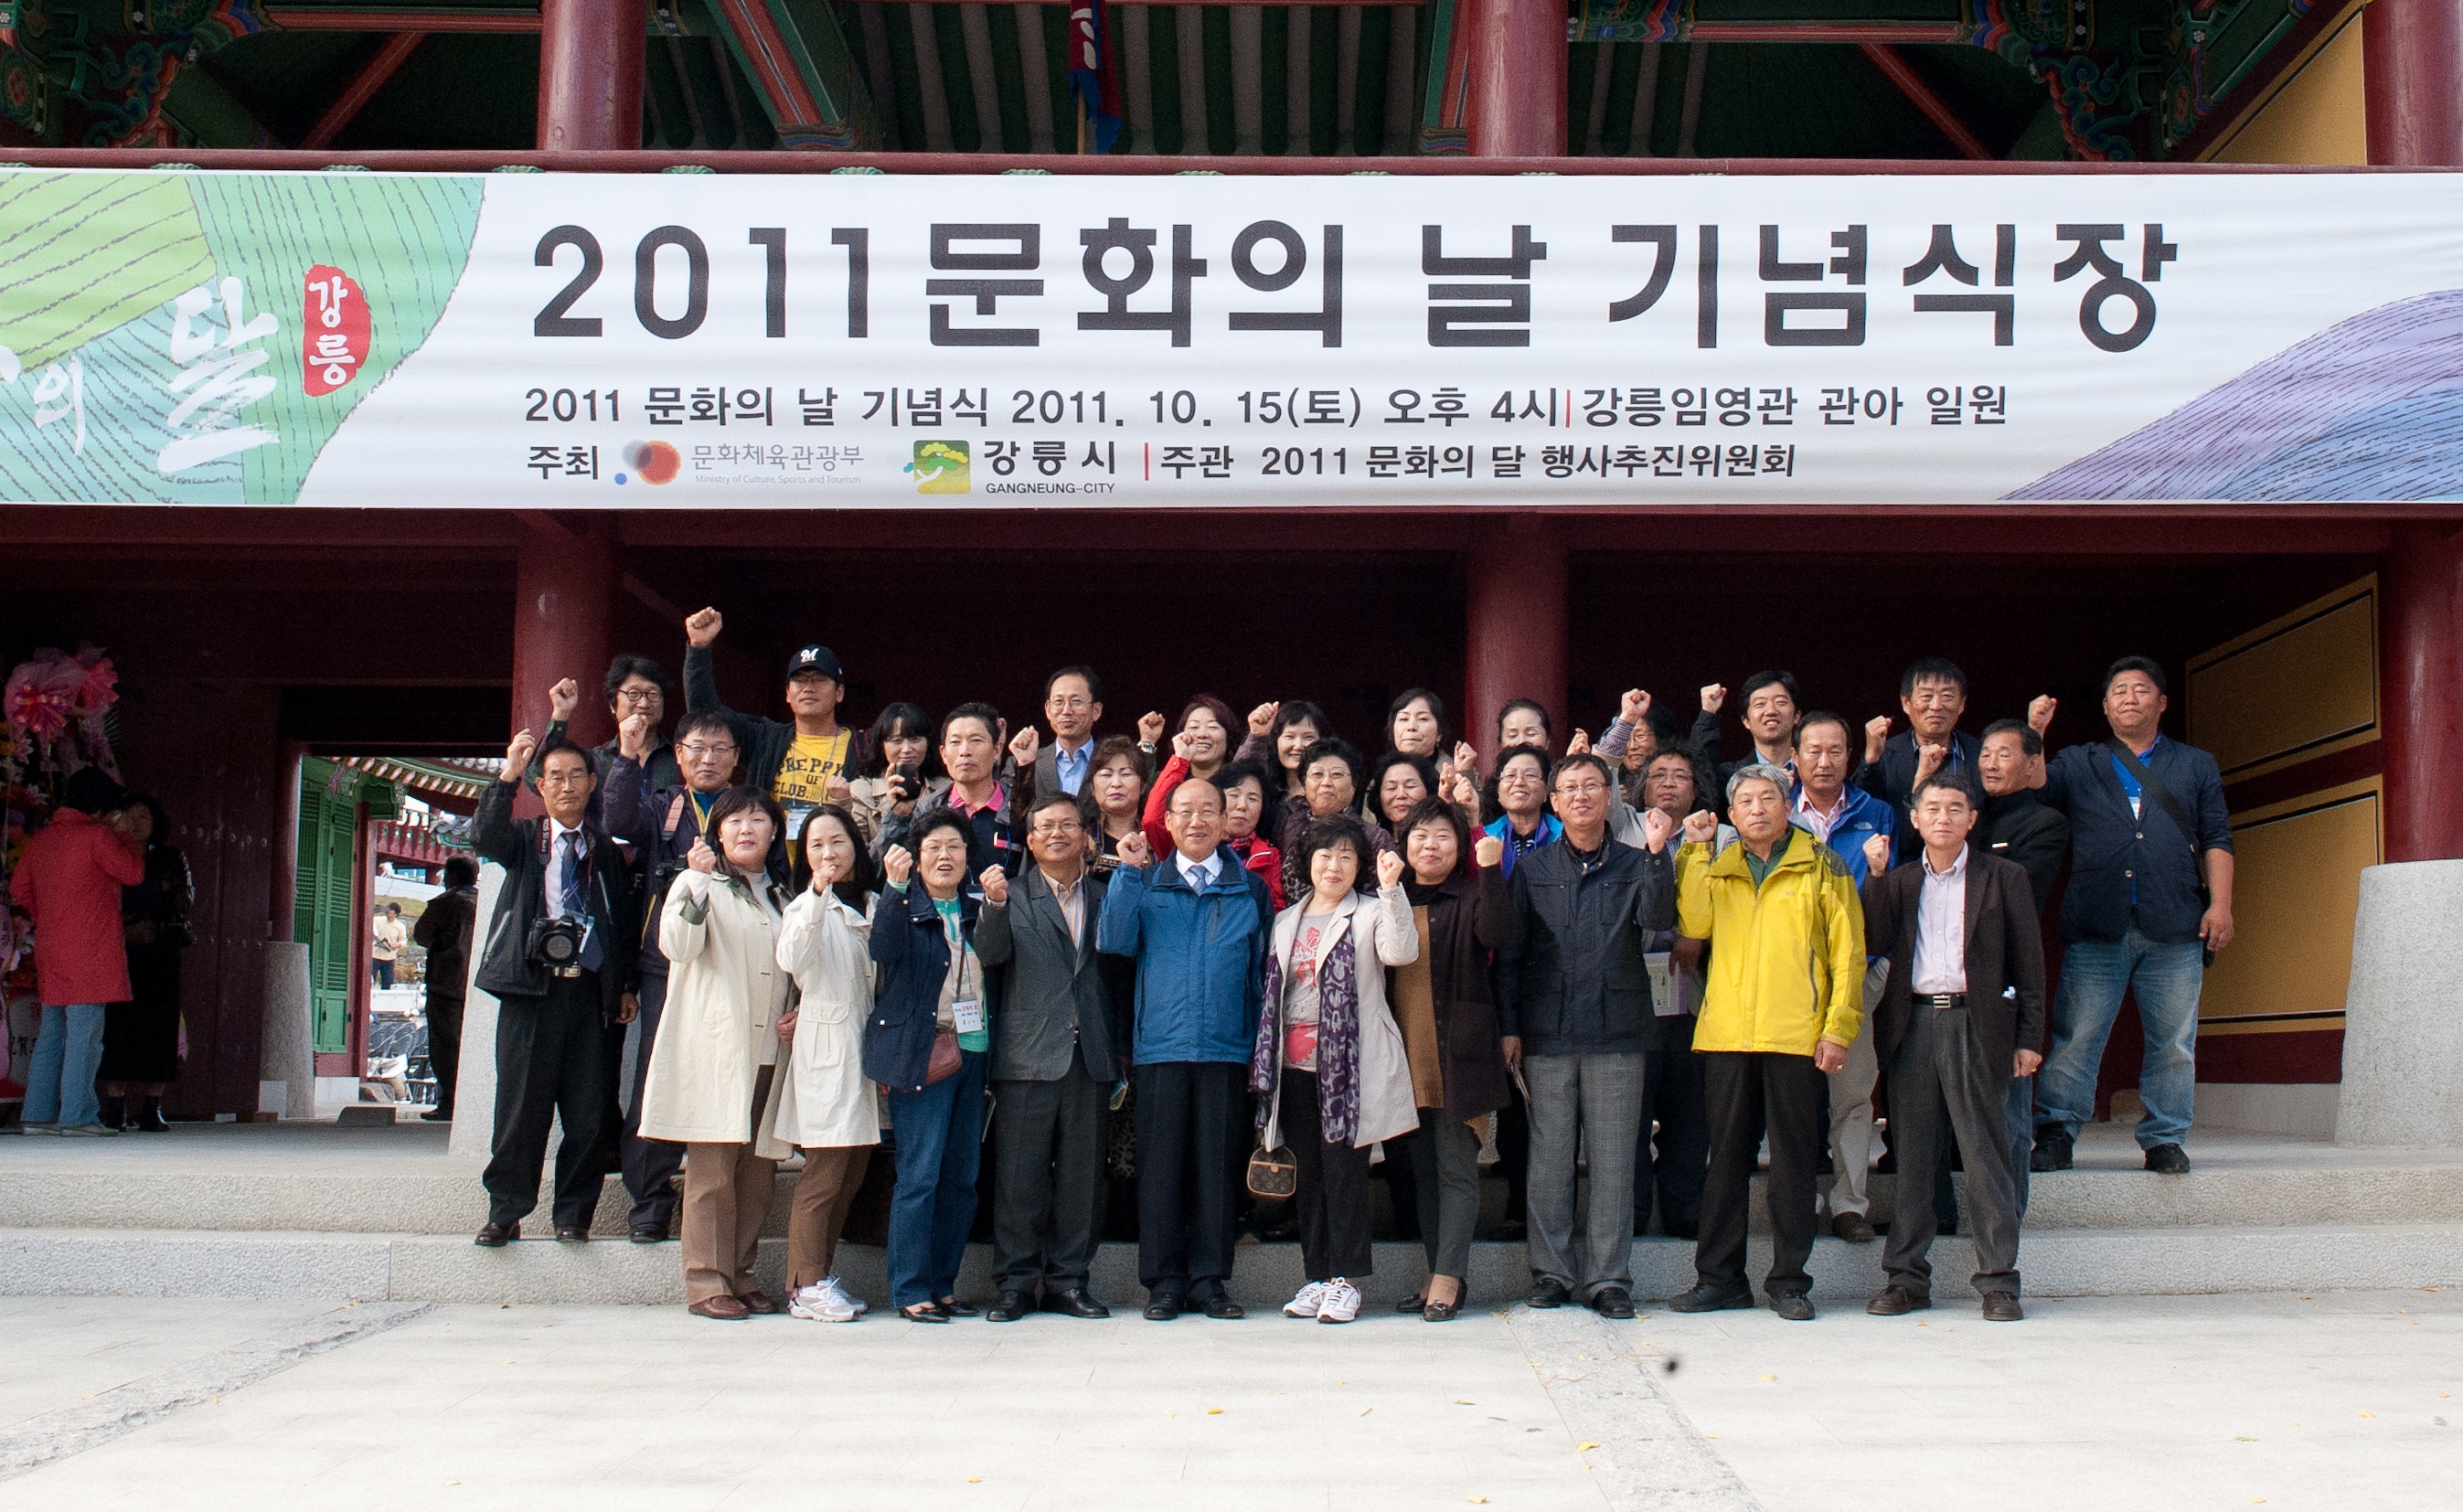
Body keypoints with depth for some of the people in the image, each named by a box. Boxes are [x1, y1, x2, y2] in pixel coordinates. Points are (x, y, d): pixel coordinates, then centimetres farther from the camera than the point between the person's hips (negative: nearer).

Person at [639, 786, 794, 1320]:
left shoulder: (781, 896, 20)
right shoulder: (700, 884, 3)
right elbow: (677, 945, -14)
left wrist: (795, 1015, 10)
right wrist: (698, 880, -22)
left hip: (770, 1050, 6)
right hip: (715, 1049, -6)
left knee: (758, 1168, 5)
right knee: (712, 1168, -7)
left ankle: (740, 1275, 13)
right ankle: (707, 1284, -4)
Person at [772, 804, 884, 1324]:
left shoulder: (873, 907, 13)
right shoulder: (806, 907, -3)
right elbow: (791, 960, -24)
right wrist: (818, 895, -31)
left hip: (868, 1042, 6)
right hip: (826, 1044, -6)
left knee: (854, 1170, 8)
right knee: (824, 1171, -7)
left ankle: (823, 1275, 17)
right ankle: (807, 1285, -1)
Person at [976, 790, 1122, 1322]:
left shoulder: (1106, 897, 13)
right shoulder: (1012, 895, 6)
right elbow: (990, 953, -11)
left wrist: (1121, 1047, 7)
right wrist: (995, 904, -30)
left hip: (1091, 1058, 3)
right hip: (1030, 1055, -2)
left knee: (1082, 1174, 6)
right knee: (1020, 1174, 0)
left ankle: (1068, 1279, 14)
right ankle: (1014, 1283, 7)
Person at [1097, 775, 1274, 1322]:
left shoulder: (1250, 889, 11)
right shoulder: (1145, 883, 11)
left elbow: (1262, 967, 12)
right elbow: (1115, 942, -3)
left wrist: (1263, 1042, 4)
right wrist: (1128, 872, -7)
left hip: (1228, 1046, 0)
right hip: (1161, 1045, 0)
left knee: (1217, 1164, 2)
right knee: (1161, 1164, 0)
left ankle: (1208, 1278, 10)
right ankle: (1163, 1281, 7)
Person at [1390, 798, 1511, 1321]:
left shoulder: (1470, 898, 1)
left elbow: (1496, 933, -20)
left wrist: (1490, 870, -27)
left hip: (1459, 1048, -5)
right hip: (1407, 1050, 5)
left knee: (1456, 1168, -4)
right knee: (1423, 1168, 10)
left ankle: (1448, 1279, -4)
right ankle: (1438, 1274, 17)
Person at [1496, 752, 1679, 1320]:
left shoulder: (1634, 866, 9)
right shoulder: (1532, 870, 10)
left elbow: (1657, 919, -9)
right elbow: (1509, 953, 10)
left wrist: (1657, 853, -20)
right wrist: (1508, 1026, 2)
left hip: (1617, 1037, 0)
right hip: (1547, 1037, 0)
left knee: (1614, 1159, 0)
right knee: (1550, 1157, 2)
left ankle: (1608, 1276, 7)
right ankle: (1552, 1271, 11)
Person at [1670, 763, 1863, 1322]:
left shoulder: (1822, 866, 5)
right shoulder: (1717, 868, 14)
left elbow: (1848, 951, 2)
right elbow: (1695, 923, -5)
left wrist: (1839, 1027, -6)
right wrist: (1696, 850, -4)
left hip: (1796, 1036, -3)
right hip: (1726, 1034, 3)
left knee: (1793, 1159, 2)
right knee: (1727, 1156, 7)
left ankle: (1789, 1280, 10)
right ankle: (1719, 1276, 14)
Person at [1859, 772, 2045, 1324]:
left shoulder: (2003, 878, 6)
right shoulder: (1898, 884, 16)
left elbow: (2028, 962, 4)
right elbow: (1873, 941, 0)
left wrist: (2027, 1038, -2)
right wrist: (1876, 874, -4)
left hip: (1975, 1024, -3)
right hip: (1912, 1026, 3)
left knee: (1984, 1151, -3)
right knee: (1911, 1154, 5)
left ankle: (1997, 1280, 1)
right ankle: (1907, 1276, 11)